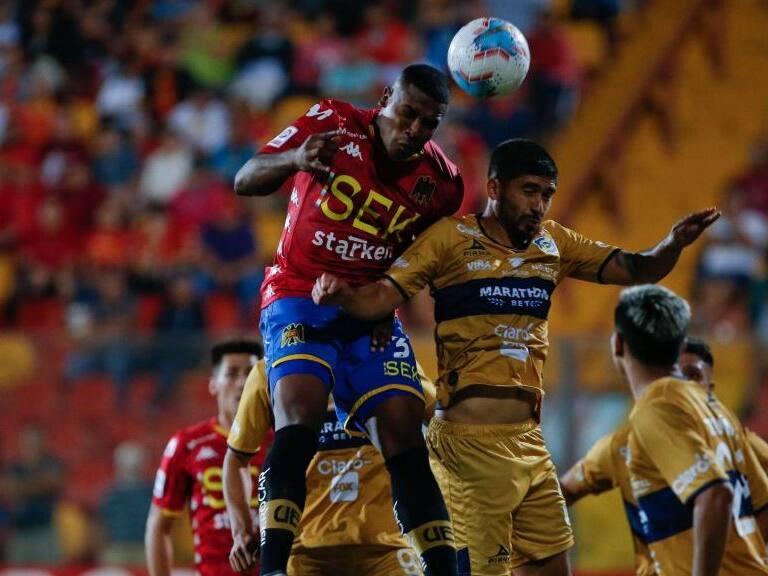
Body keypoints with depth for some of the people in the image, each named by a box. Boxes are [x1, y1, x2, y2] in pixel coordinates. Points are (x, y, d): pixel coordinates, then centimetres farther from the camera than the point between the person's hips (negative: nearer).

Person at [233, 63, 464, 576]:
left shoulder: (441, 183, 1)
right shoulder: (331, 124, -9)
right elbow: (245, 182, -13)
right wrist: (294, 158, -34)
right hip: (299, 298, -4)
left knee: (404, 432, -9)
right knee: (299, 412, -26)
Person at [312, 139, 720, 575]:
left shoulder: (552, 243, 12)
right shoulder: (452, 237, -4)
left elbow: (633, 270, 13)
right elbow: (383, 297, -9)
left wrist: (673, 244, -6)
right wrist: (340, 294, -30)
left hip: (530, 442, 7)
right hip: (469, 441, -7)